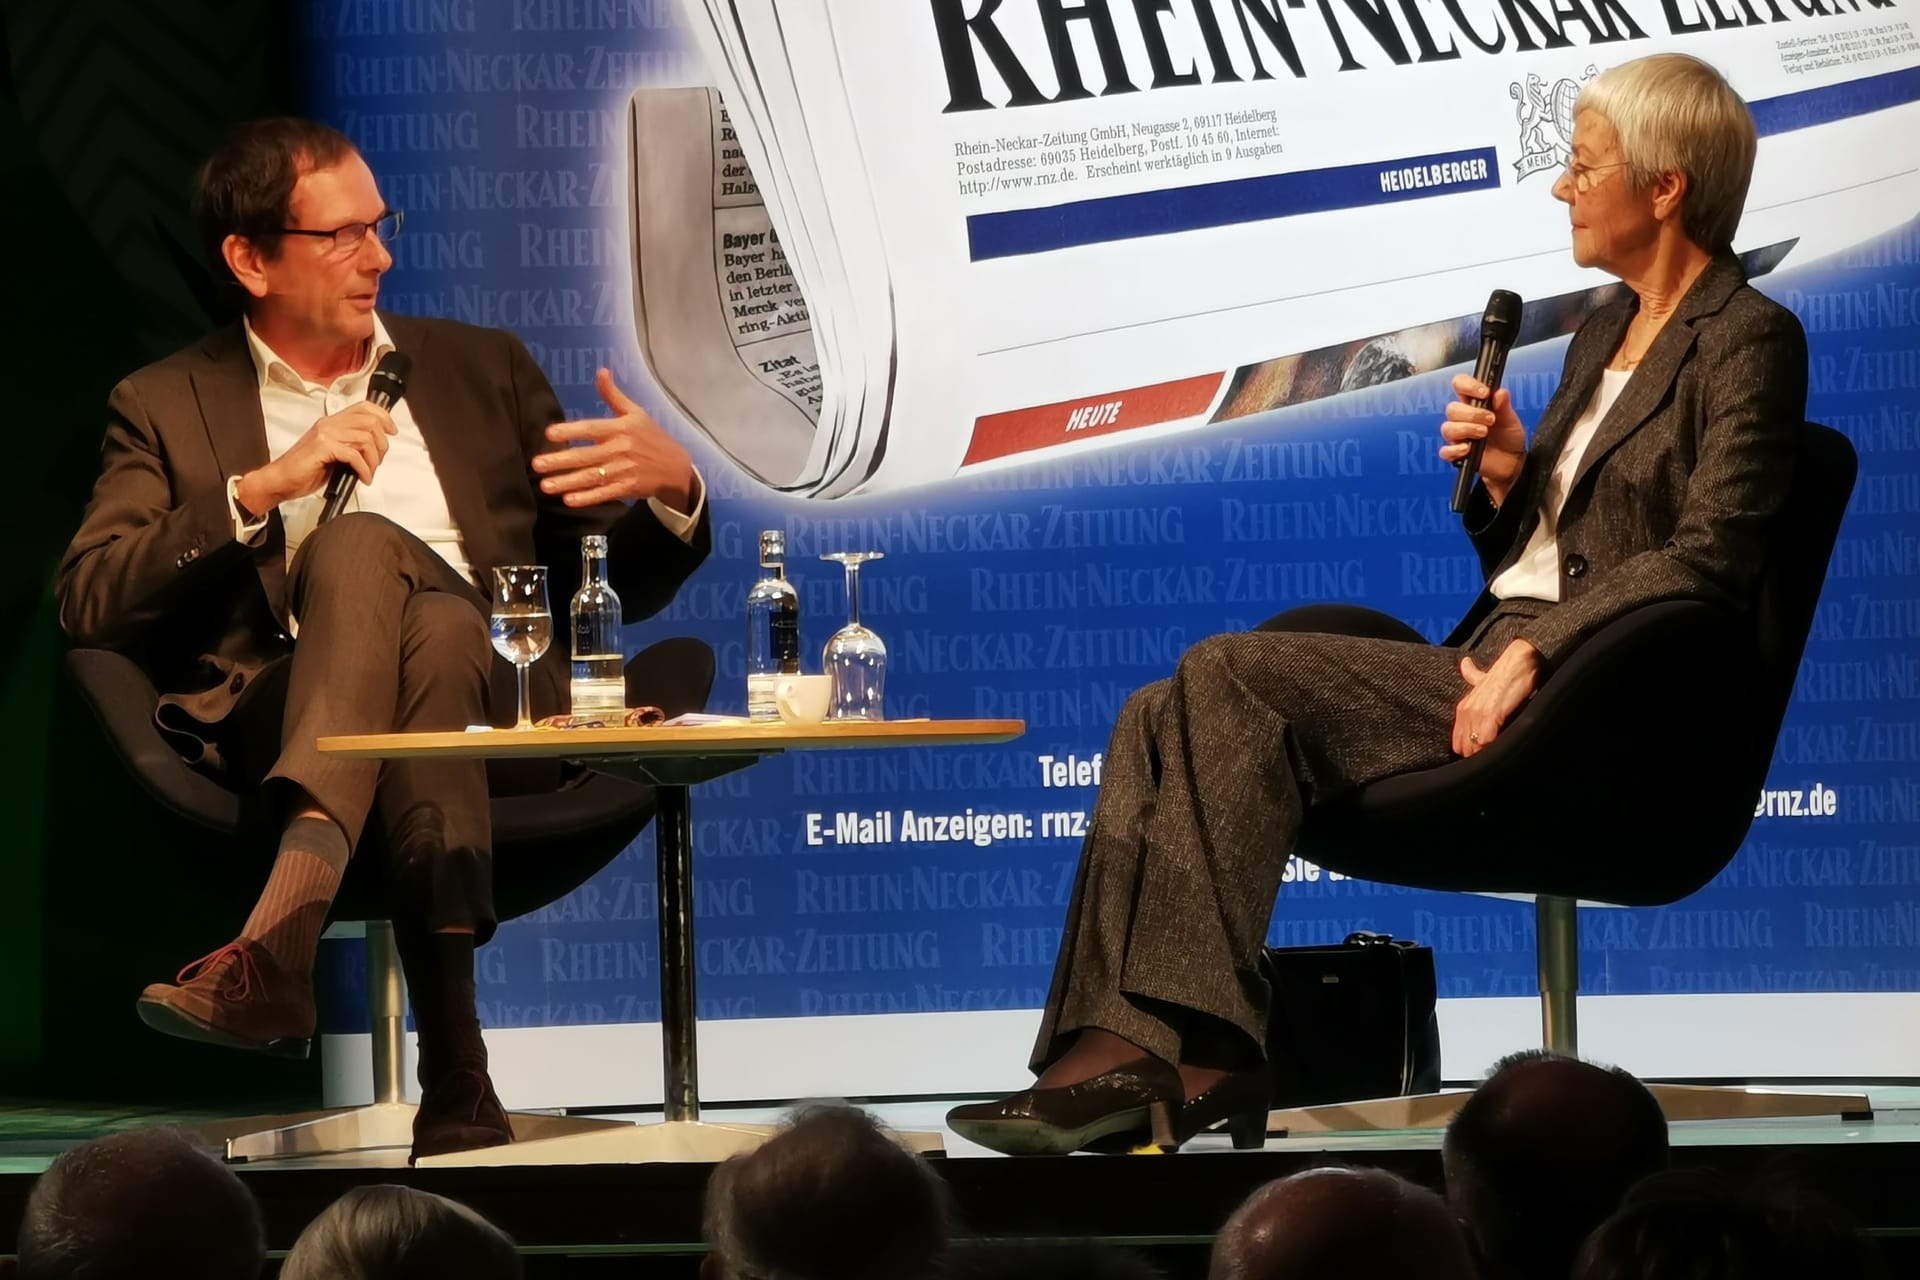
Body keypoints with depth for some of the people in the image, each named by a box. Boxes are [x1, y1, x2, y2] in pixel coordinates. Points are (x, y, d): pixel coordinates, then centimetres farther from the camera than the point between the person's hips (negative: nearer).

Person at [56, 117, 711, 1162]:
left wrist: (673, 494, -1)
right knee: (363, 543, -34)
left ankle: (279, 937, -53)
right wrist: (263, 487, -8)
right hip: (280, 719, -1)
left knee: (361, 547, -32)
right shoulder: (167, 407, 17)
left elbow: (614, 588, 23)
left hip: (491, 702, 1)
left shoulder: (482, 370, 24)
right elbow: (89, 605, 1)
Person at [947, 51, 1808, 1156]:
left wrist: (1531, 655, -22)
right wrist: (1509, 480, 4)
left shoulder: (1751, 342, -5)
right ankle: (1124, 1051, -24)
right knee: (1165, 719, -10)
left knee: (1235, 675, -23)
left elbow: (1708, 558, -17)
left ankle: (1202, 1052, -25)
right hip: (1493, 661, 9)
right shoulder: (1609, 330, 23)